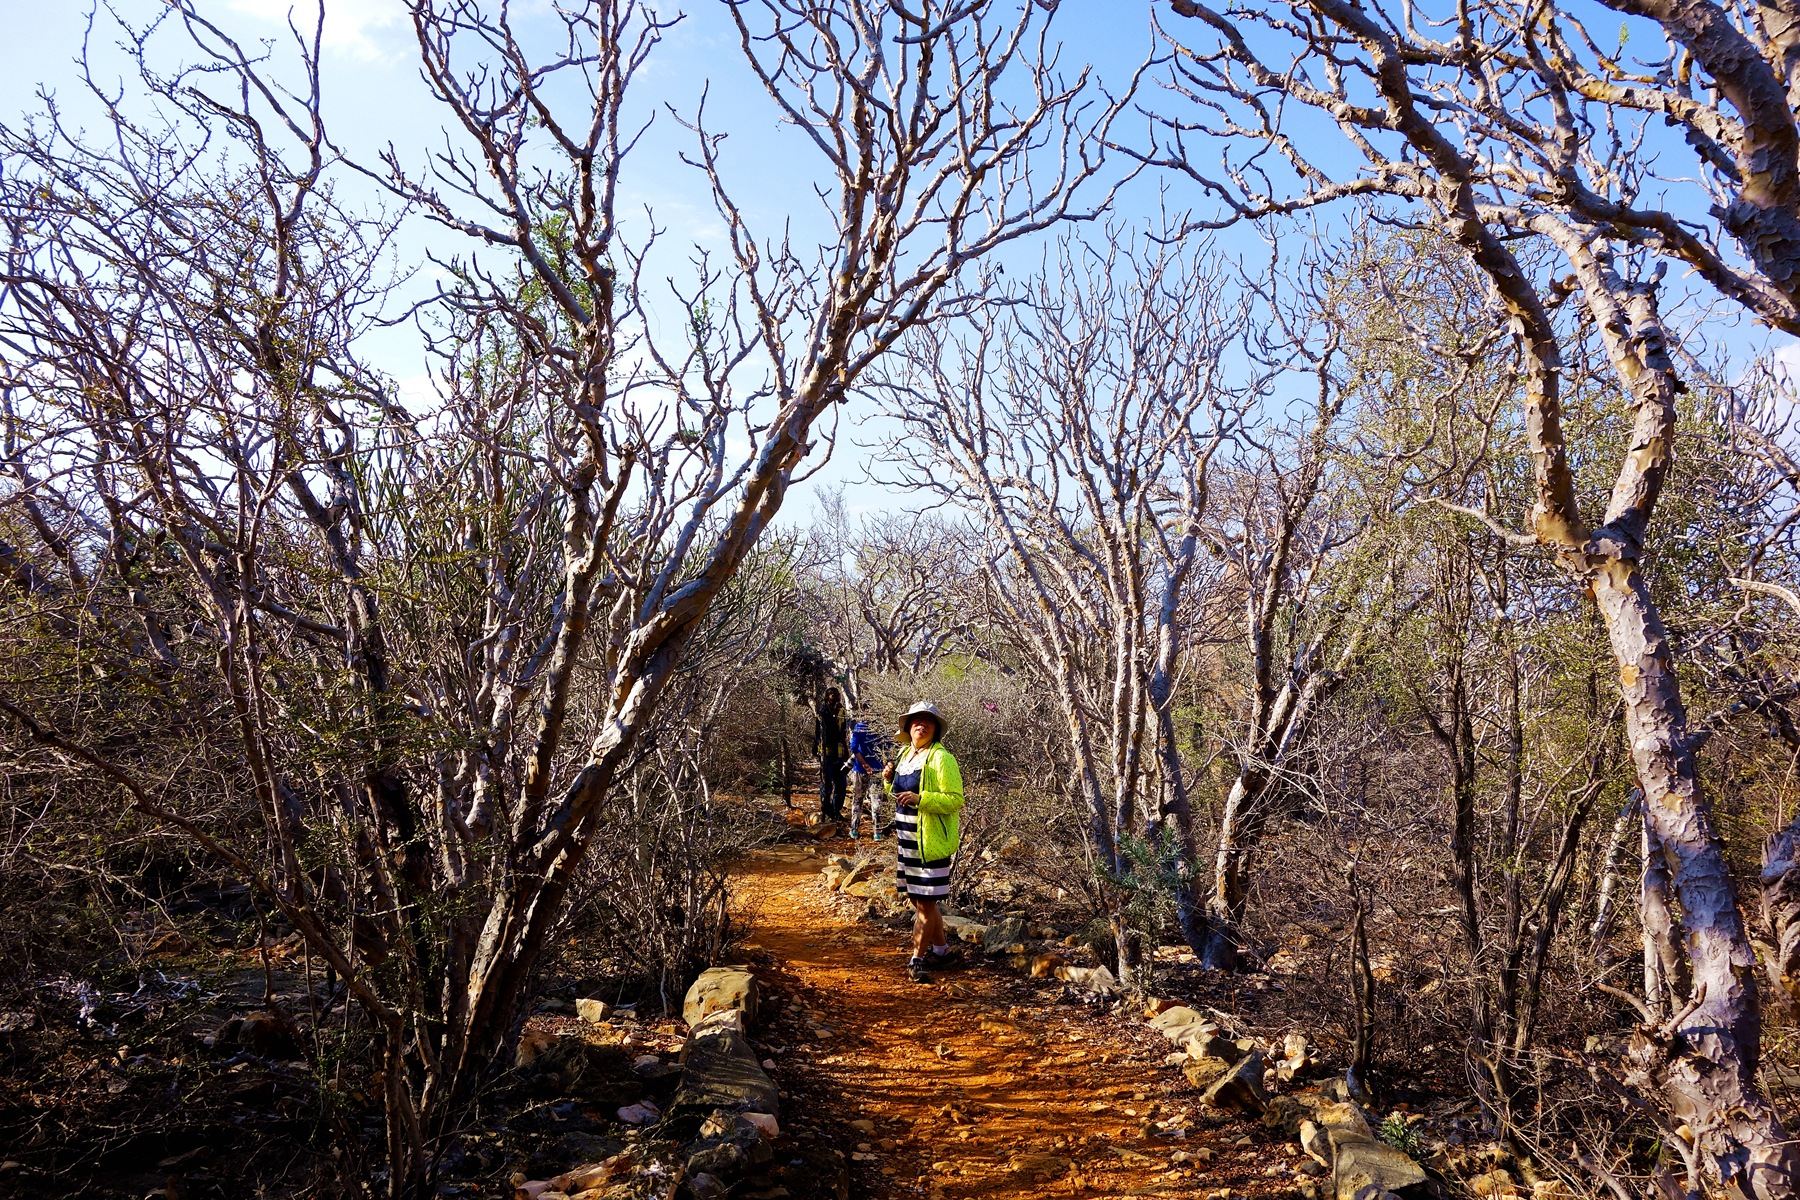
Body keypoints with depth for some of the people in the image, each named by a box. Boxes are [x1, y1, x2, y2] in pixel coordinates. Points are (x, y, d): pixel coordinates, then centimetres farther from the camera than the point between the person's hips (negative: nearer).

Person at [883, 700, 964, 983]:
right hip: (908, 840, 8)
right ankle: (941, 951, 31)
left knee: (925, 902, -2)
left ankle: (917, 960, 9)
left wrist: (920, 799, -27)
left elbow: (955, 800, -18)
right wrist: (889, 780, 4)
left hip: (930, 842, -8)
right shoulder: (905, 755, 12)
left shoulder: (941, 758, -13)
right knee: (918, 899, 16)